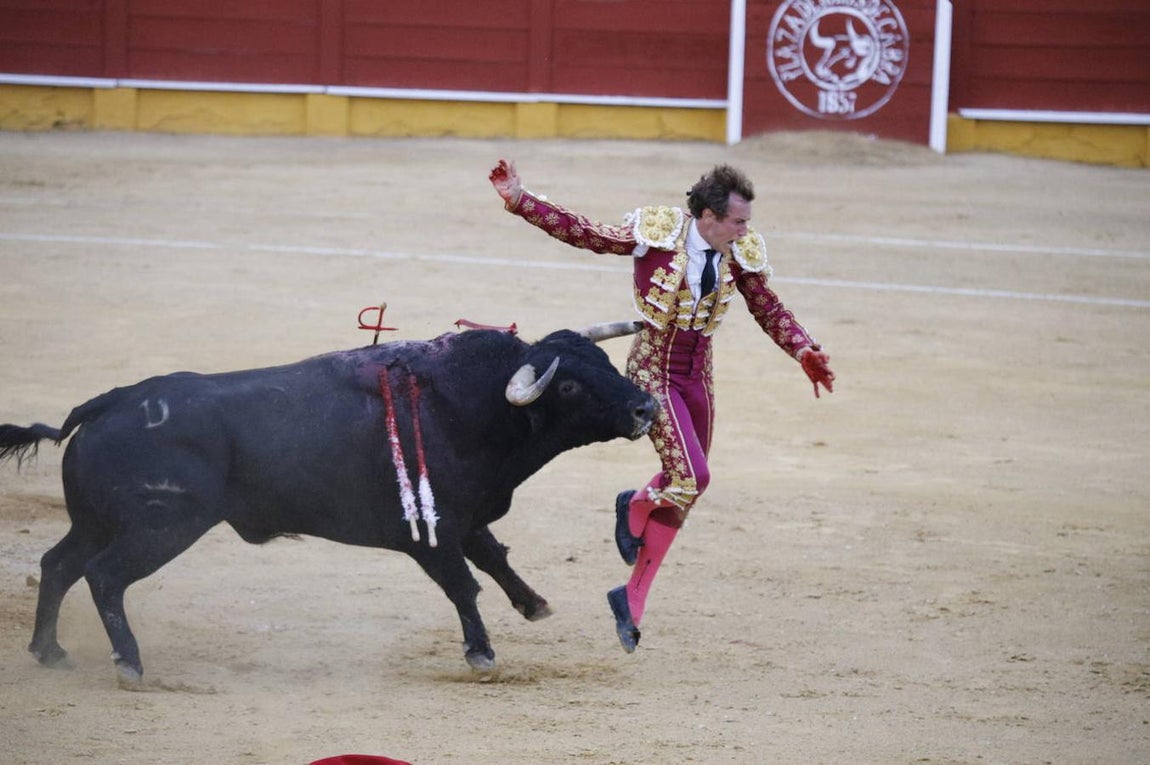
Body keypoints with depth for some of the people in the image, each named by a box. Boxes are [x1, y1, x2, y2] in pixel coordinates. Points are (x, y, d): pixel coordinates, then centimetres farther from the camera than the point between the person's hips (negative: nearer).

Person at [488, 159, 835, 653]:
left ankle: (632, 599, 21)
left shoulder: (738, 256, -1)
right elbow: (580, 233, -12)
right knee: (691, 478, -20)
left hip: (698, 377, 6)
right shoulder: (655, 236, -14)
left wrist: (805, 352, -7)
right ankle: (635, 508, 16)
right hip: (653, 370, -6)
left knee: (683, 491, 8)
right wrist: (518, 201, -18)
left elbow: (770, 311, 8)